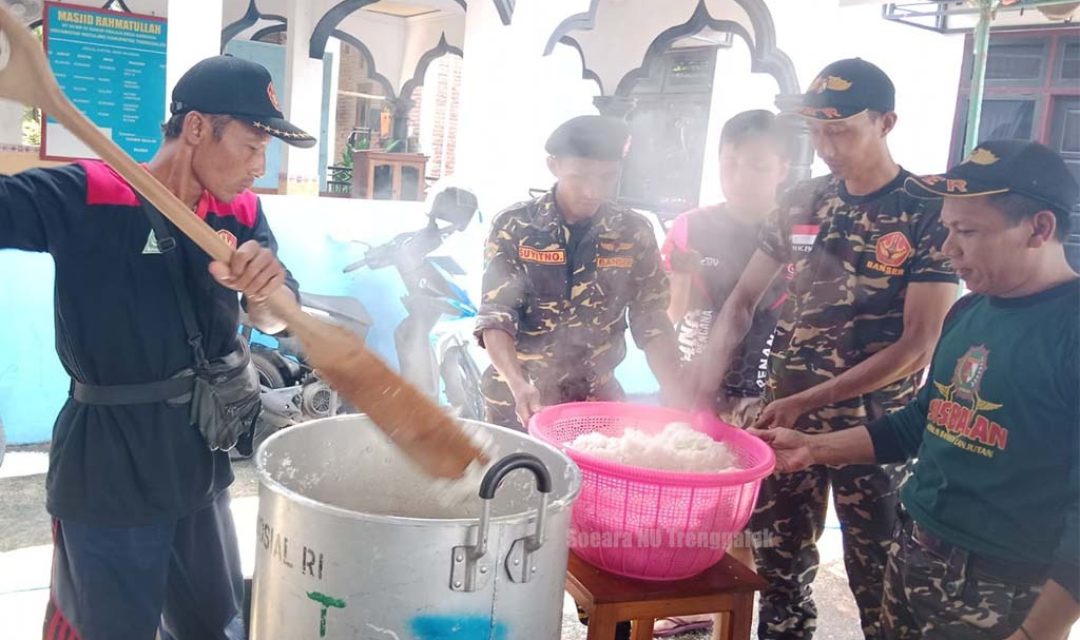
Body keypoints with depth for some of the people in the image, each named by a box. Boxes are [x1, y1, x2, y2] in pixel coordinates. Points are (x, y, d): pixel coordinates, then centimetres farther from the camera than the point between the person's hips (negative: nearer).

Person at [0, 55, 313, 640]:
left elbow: (276, 320, -5)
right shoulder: (82, 197, -15)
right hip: (108, 474, -5)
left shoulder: (242, 214, 1)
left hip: (201, 465, 5)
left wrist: (266, 288, -30)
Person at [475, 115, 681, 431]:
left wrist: (676, 397, -15)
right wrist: (518, 384, -31)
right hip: (517, 403, -1)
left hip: (598, 400, 2)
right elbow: (495, 316, -14)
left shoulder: (634, 232, -4)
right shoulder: (514, 226, -9)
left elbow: (652, 322, -2)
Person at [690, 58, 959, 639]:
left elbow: (918, 345, -14)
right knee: (778, 568, 14)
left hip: (875, 429, -4)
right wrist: (706, 381, -9)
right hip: (783, 418, 4)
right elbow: (744, 299, 7)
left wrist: (807, 401, -20)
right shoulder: (800, 202, 3)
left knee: (880, 582, 7)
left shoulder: (930, 213, -10)